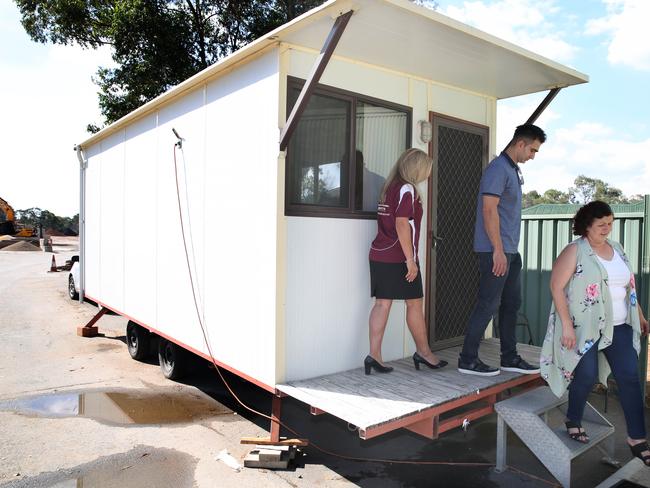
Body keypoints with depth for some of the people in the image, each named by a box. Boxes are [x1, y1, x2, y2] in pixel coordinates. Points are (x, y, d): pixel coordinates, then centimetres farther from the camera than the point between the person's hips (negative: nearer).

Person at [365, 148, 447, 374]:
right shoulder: (407, 189, -10)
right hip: (398, 257, -8)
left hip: (379, 254, 8)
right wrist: (410, 260, -19)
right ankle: (423, 352, 20)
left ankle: (374, 355, 3)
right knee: (415, 303, 6)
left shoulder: (389, 187, 15)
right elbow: (402, 224, -20)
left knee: (382, 303, 5)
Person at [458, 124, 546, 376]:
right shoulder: (498, 169, -12)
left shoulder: (514, 170, 18)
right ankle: (467, 360, 4)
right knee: (488, 304, -5)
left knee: (511, 304, 14)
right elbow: (489, 210, -20)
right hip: (496, 251, -10)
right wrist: (498, 250, -21)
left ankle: (509, 358, 24)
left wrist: (509, 250, 19)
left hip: (510, 251, 10)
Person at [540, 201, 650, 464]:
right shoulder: (575, 251, -8)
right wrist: (566, 325, -19)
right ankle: (573, 420, 20)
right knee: (587, 375, -6)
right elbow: (556, 287, -14)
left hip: (618, 326, 6)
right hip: (585, 326, -6)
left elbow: (628, 285, 22)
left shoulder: (616, 248, 12)